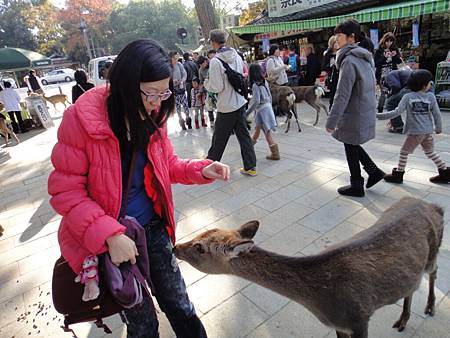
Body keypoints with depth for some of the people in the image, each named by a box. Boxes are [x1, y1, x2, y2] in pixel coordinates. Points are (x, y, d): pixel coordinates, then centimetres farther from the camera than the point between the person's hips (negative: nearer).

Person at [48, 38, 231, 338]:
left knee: (181, 307, 16)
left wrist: (202, 169, -11)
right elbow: (65, 190, -16)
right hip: (108, 241, -3)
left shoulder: (153, 117, -3)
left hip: (154, 230, 4)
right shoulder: (82, 119, -19)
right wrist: (109, 234, -27)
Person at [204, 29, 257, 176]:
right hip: (240, 102, 6)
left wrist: (206, 83, 1)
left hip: (226, 106, -6)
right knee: (244, 135, 11)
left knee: (219, 138, 8)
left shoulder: (215, 61, -17)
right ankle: (250, 167, 16)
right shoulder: (237, 56, 5)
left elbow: (217, 87, -17)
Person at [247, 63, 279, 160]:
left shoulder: (255, 85, -17)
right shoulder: (265, 82, 6)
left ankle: (275, 153, -1)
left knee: (267, 131, -3)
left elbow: (256, 101, -22)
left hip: (262, 110, -8)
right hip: (268, 107, 8)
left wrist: (247, 112, -15)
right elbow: (270, 96, 14)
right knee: (257, 128, 25)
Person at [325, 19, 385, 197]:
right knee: (352, 145, 22)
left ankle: (356, 186, 20)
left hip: (354, 114, -9)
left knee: (351, 149, 6)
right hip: (365, 111, 9)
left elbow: (342, 95, -24)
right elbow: (369, 86, 16)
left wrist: (331, 121, -21)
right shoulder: (365, 57, 9)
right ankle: (374, 171, 27)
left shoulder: (349, 61, -19)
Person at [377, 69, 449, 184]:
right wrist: (438, 128, 15)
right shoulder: (431, 96, -1)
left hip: (415, 132, -4)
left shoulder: (408, 97, -11)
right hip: (428, 131, 4)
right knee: (430, 152, 22)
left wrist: (379, 116, -16)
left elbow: (397, 112, -18)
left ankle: (398, 175, 13)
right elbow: (437, 114, 1)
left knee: (404, 152, 9)